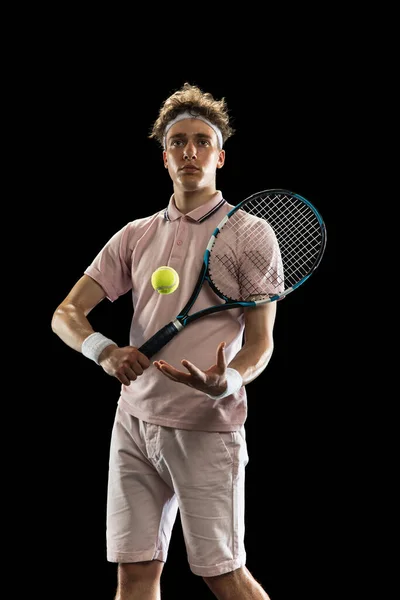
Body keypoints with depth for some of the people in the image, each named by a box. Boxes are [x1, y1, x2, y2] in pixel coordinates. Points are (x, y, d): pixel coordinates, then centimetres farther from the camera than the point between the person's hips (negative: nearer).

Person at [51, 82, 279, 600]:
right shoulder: (135, 236, 11)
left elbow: (260, 341, -4)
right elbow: (66, 313, 6)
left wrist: (226, 381, -26)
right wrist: (104, 350, -16)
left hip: (206, 427, -4)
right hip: (135, 420, 4)